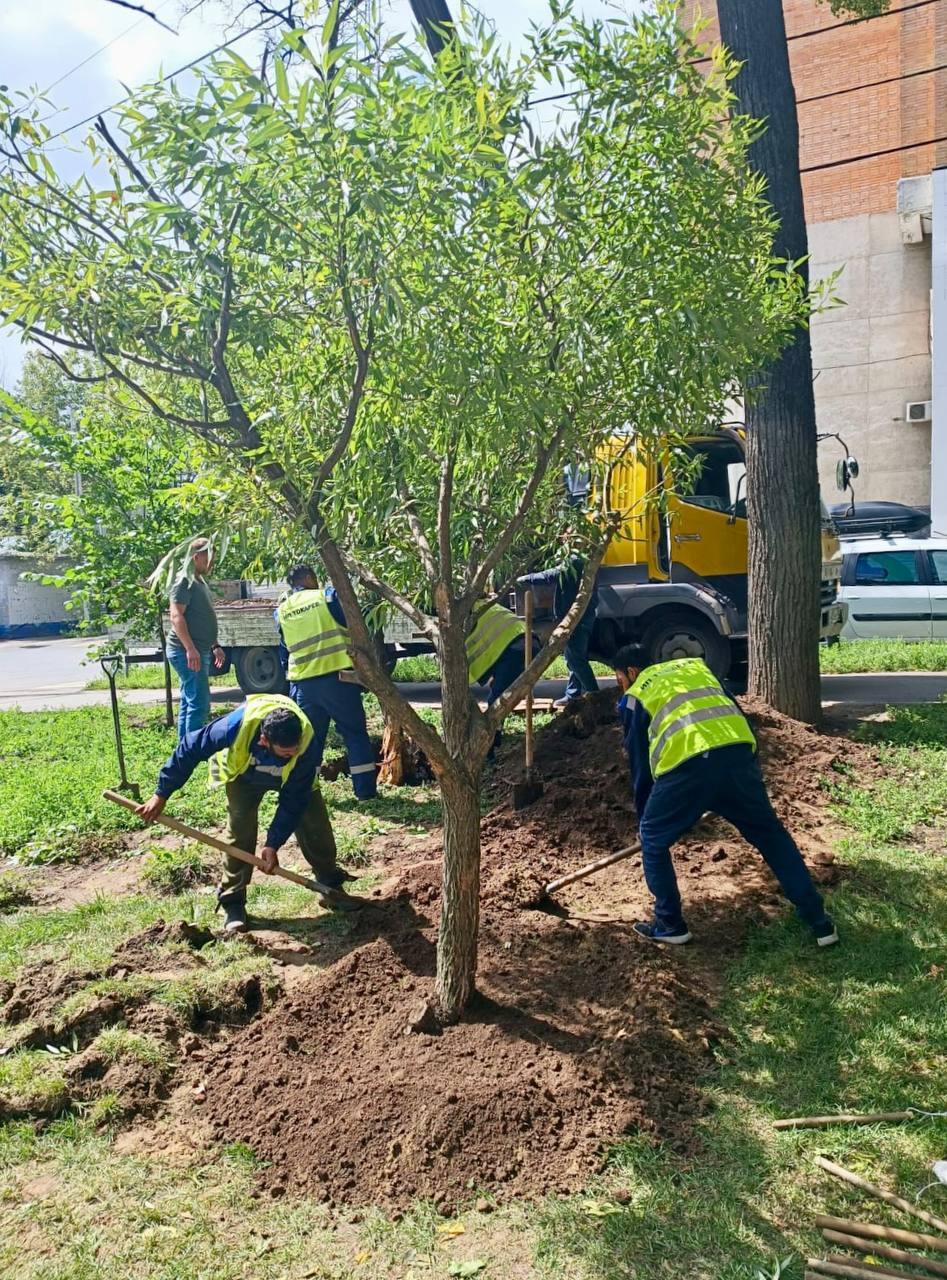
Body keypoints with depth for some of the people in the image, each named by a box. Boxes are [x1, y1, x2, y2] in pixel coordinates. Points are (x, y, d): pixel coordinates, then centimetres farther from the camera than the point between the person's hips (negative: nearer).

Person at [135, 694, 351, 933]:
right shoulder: (238, 725, -45)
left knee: (315, 827, -5)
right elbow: (189, 748, -30)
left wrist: (274, 844, -29)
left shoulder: (306, 742, -41)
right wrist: (161, 795, -24)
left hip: (292, 779, 1)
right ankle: (232, 903, 1)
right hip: (243, 773, -1)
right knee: (240, 834, -13)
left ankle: (331, 884, 17)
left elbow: (294, 800, -29)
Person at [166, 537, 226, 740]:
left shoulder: (200, 582, 19)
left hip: (199, 651, 10)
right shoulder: (185, 582, -12)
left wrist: (214, 646, 26)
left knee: (188, 703, 14)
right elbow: (176, 616, -21)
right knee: (199, 704, -13)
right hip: (187, 652, -10)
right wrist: (190, 649, -29)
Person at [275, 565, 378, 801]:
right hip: (337, 678, -4)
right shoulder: (327, 596, -2)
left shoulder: (281, 611, 10)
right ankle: (365, 790, 5)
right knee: (355, 733, 5)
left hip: (303, 683, 4)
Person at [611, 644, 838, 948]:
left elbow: (640, 766, 22)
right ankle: (819, 922, 25)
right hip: (738, 753, 4)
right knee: (771, 835, 21)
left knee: (653, 840, 19)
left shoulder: (634, 698, 21)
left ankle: (670, 925, 24)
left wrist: (643, 819, 32)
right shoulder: (695, 665, 32)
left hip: (686, 765, -4)